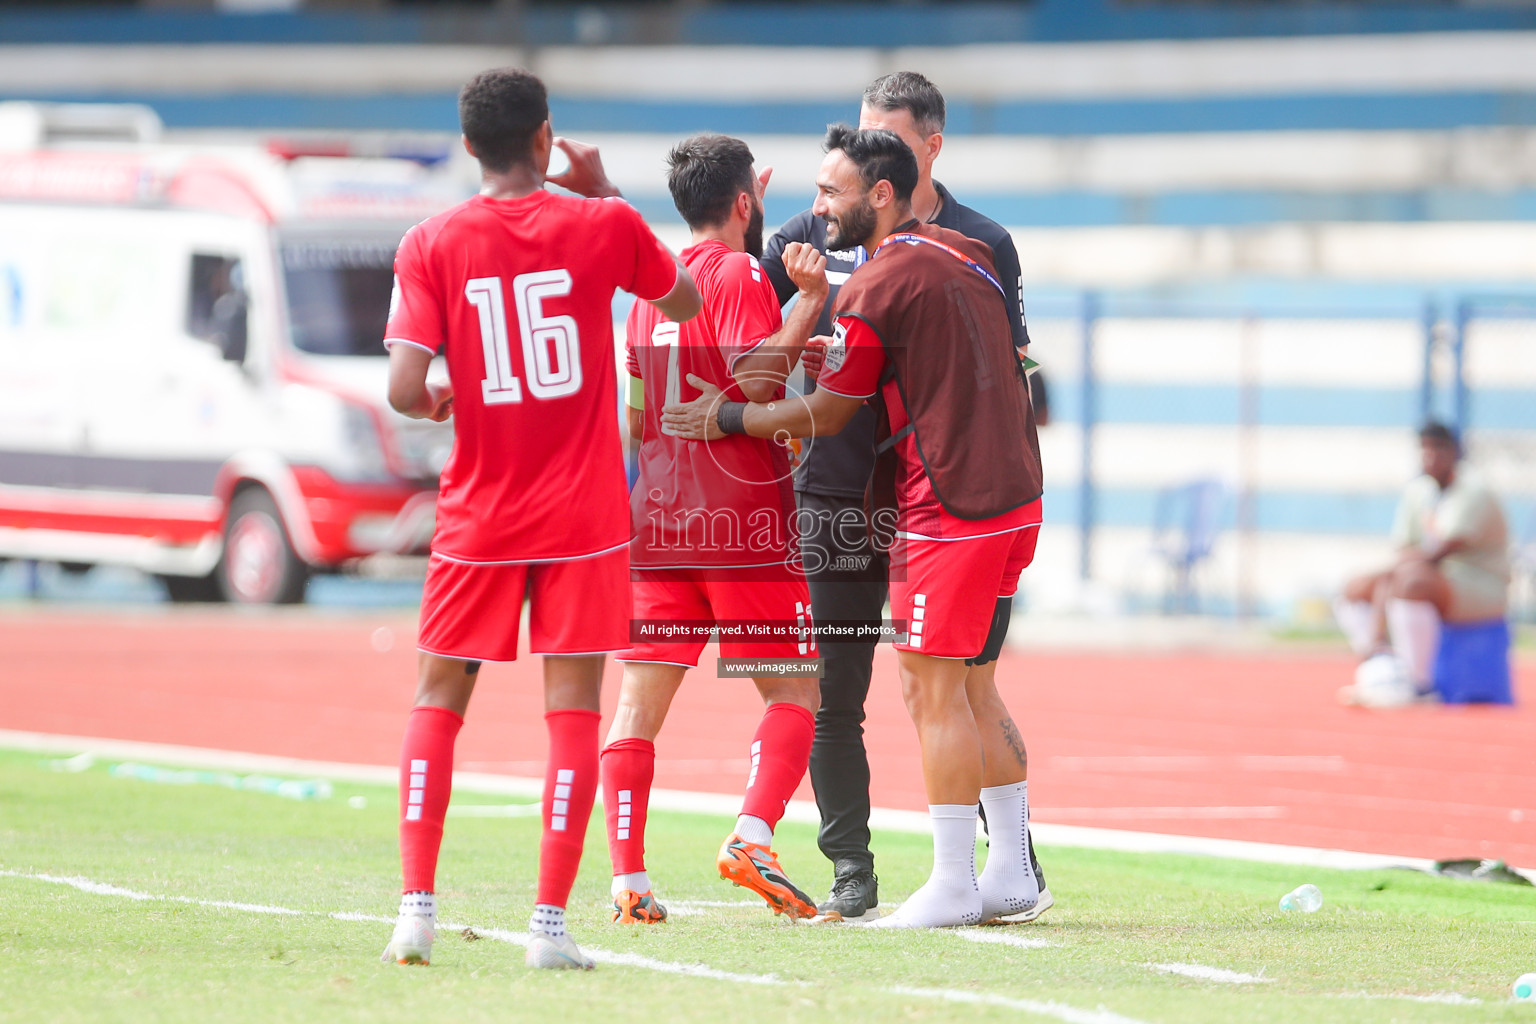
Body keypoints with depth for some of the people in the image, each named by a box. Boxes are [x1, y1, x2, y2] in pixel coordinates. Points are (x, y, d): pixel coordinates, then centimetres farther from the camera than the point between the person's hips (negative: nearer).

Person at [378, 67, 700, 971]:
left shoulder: (431, 245, -5)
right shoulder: (603, 225, -3)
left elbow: (405, 389, -12)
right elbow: (686, 301, 17)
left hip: (479, 516, 1)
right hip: (585, 518, -1)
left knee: (437, 701, 12)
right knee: (573, 713, 1)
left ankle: (417, 908, 3)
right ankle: (552, 924, -5)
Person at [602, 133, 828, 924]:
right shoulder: (739, 273, -6)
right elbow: (755, 383, -19)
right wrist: (810, 303, -12)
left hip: (659, 522, 6)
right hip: (744, 525, -6)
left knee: (640, 699, 2)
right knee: (793, 691, 4)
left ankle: (627, 878, -7)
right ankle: (752, 838, -16)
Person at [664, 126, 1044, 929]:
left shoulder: (874, 288, -12)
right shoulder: (967, 255, 13)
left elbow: (827, 413, -3)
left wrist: (726, 419, 8)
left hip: (948, 513, -9)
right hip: (1015, 496, 9)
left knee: (932, 691, -3)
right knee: (969, 688, 15)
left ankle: (952, 885, -3)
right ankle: (1011, 870, 17)